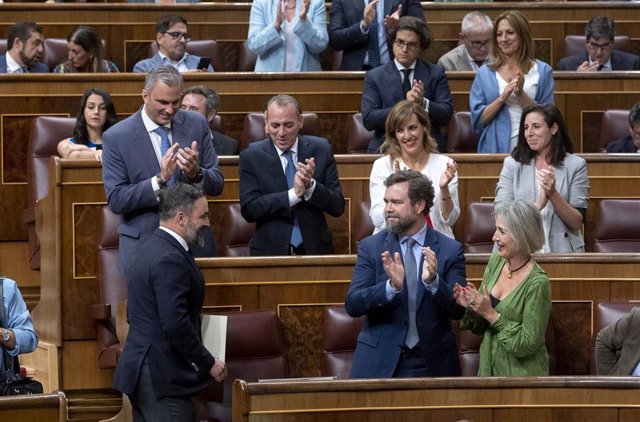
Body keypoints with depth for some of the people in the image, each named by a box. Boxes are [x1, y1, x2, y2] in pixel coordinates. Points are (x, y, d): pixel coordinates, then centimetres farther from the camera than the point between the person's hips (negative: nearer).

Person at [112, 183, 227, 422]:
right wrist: (208, 364, -14)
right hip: (164, 376, -10)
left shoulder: (152, 249, 15)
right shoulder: (170, 260, -17)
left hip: (142, 372, 10)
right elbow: (175, 324, -24)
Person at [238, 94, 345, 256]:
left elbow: (338, 207, 3)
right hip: (270, 251, 0)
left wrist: (310, 185, -14)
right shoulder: (251, 157, 2)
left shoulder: (321, 150, 5)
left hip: (314, 249, 0)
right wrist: (294, 194, -16)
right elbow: (248, 209, -8)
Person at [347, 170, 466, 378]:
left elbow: (458, 310, -6)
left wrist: (433, 282, -24)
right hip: (379, 363, 0)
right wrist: (391, 286, -25)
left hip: (433, 364, 0)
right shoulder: (371, 247, 0)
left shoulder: (450, 250, -1)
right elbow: (352, 304, -8)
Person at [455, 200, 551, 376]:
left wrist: (491, 314, -22)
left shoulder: (537, 283, -21)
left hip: (522, 373, -6)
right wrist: (471, 306, -12)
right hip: (489, 368, 6)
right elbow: (479, 328, 7)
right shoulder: (495, 262, -1)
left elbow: (527, 345, -20)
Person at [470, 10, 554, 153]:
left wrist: (521, 95, -14)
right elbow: (478, 120, 1)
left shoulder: (542, 71, 4)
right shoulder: (484, 73, 6)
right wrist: (502, 97, -13)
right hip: (495, 148, 1)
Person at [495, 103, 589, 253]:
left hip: (561, 250, -1)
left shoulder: (575, 165, 5)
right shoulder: (512, 164, 9)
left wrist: (553, 194, -13)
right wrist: (537, 205, -18)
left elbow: (577, 223, 2)